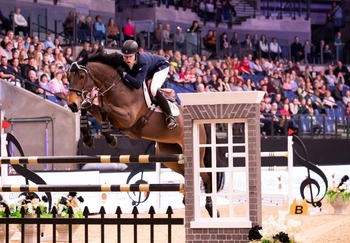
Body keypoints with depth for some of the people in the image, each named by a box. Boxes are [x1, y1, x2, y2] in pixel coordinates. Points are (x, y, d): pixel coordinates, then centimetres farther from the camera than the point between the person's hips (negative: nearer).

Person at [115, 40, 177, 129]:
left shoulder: (142, 62, -45)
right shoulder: (124, 62, -27)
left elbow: (137, 84, -53)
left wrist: (124, 73, -55)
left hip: (161, 66, -8)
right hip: (149, 72, 8)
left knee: (153, 90, -31)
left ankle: (169, 116, -22)